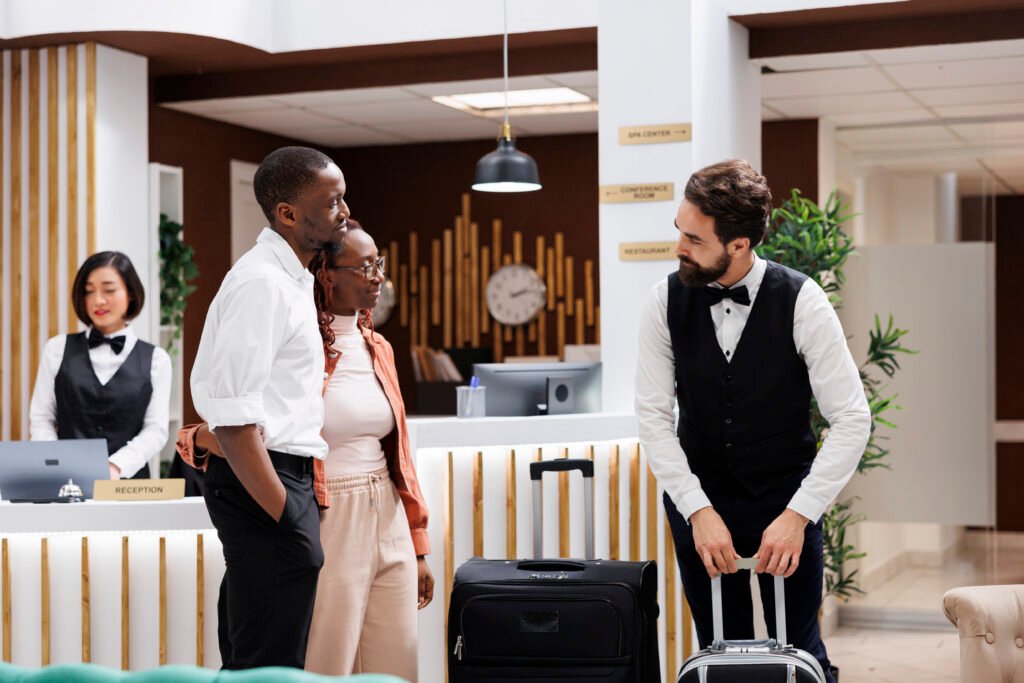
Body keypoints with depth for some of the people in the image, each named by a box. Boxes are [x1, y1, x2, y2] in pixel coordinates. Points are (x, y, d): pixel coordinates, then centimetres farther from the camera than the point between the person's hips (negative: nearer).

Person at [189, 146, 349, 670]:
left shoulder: (290, 279, 16)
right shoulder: (262, 283, -15)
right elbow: (232, 415, -21)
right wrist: (282, 512, -20)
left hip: (281, 480, 10)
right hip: (264, 484, -10)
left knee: (248, 659, 17)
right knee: (271, 664, -4)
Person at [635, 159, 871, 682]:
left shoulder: (802, 301, -16)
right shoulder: (667, 301, -10)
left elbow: (851, 419, -15)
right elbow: (653, 415, -9)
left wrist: (797, 516, -21)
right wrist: (698, 511, -18)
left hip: (786, 500, -2)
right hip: (699, 499, 2)